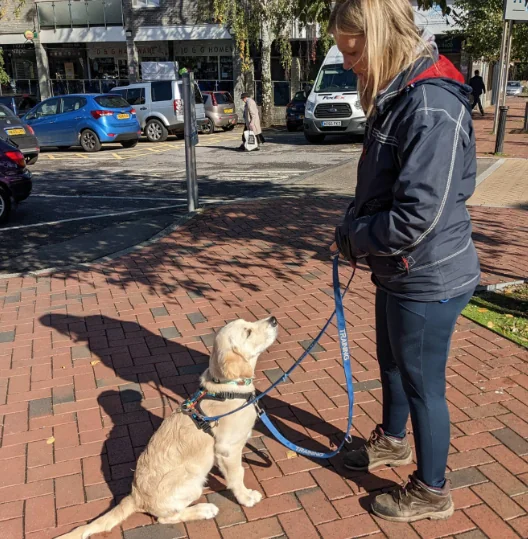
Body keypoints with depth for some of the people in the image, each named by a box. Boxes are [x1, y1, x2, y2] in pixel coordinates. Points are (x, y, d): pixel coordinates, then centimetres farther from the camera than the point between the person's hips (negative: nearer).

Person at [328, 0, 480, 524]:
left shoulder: (431, 106, -26)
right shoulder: (396, 93, 5)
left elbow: (415, 218, -29)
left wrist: (352, 238, -13)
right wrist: (353, 226, -1)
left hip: (428, 278, -9)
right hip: (397, 270, 9)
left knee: (422, 382, 9)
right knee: (391, 362, 26)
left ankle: (430, 492, 33)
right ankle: (392, 441, 53)